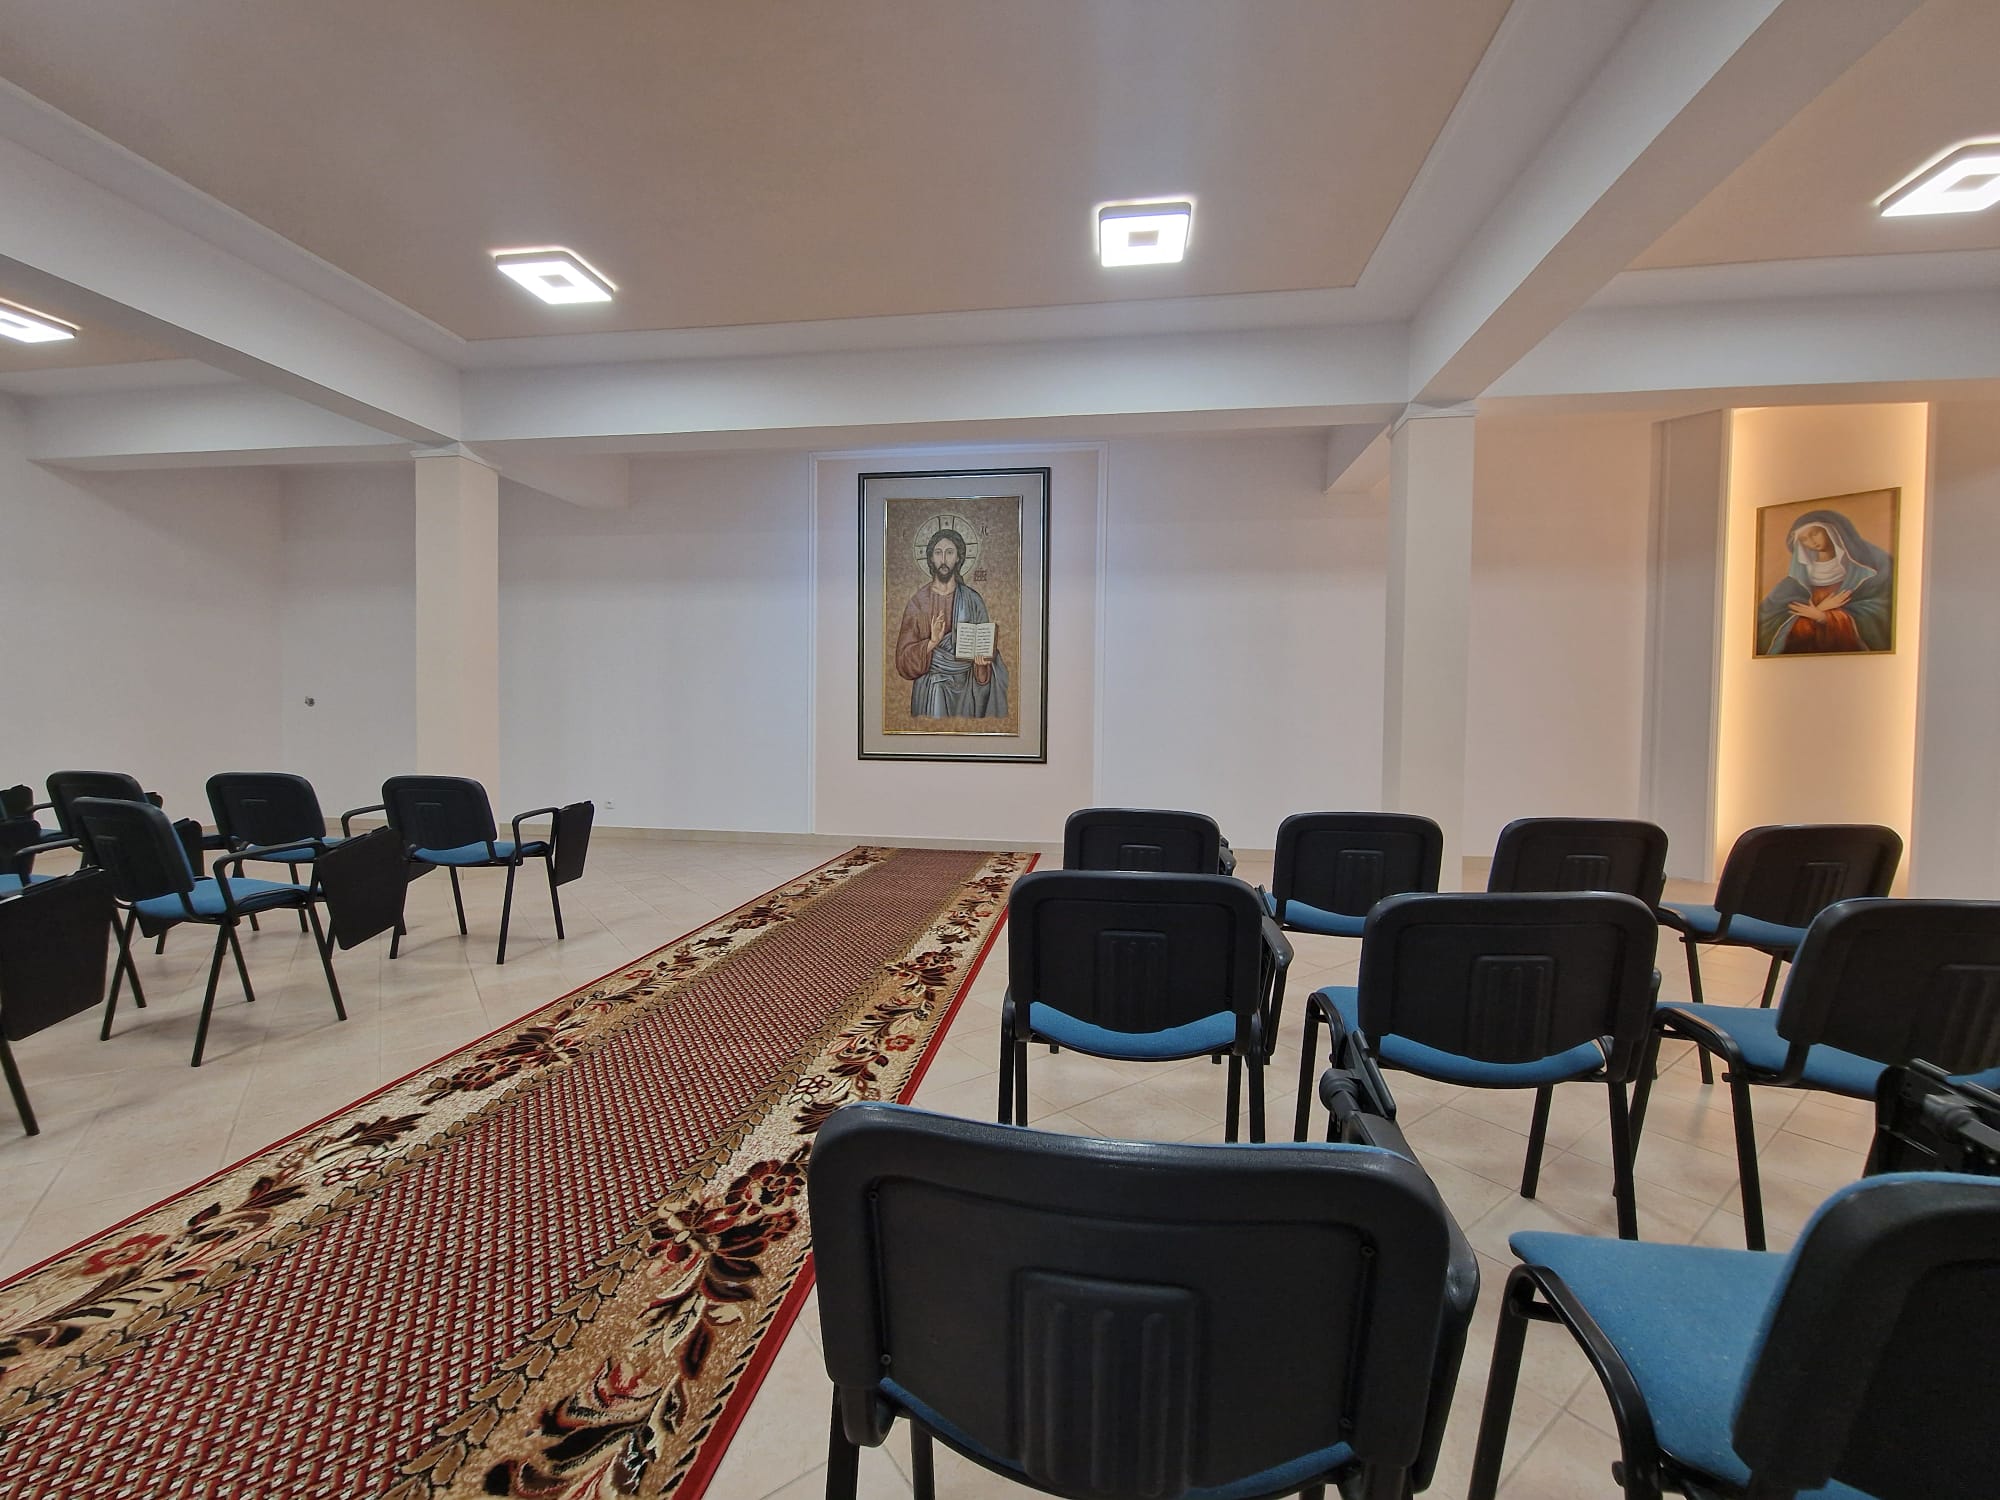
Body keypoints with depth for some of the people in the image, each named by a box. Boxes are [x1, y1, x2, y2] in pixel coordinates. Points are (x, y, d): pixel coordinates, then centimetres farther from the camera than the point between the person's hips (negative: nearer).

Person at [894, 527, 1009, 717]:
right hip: (931, 689, -1)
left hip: (966, 687, 1)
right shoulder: (918, 601, -2)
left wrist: (983, 661, -16)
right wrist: (932, 642, -20)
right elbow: (903, 657, -4)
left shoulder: (973, 600, 2)